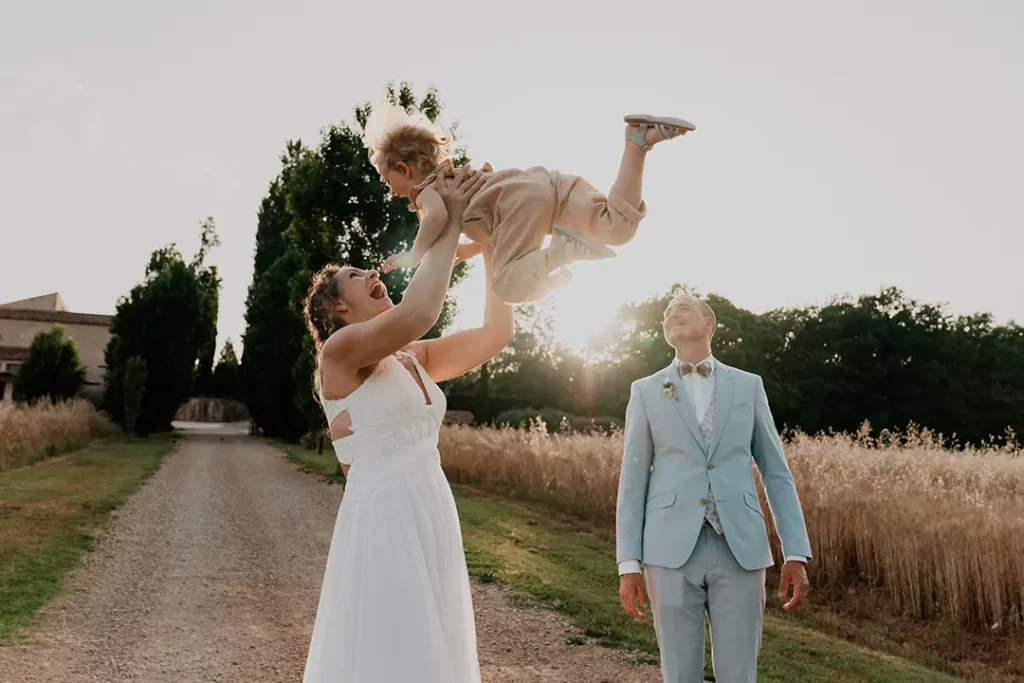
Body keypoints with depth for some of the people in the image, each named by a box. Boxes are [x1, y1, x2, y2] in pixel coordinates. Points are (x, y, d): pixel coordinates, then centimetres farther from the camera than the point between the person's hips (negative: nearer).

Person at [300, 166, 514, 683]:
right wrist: (449, 225, -14)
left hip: (432, 525, 8)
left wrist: (490, 247, 10)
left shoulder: (413, 359, 15)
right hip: (382, 525, -8)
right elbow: (418, 313, -25)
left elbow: (497, 333, 14)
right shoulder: (340, 350, -7)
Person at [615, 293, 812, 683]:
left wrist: (796, 554, 1)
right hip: (672, 549, 0)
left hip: (740, 550, 1)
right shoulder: (645, 391, 8)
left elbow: (776, 474, 10)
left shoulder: (749, 386, 10)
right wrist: (628, 563, -1)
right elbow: (633, 481, 6)